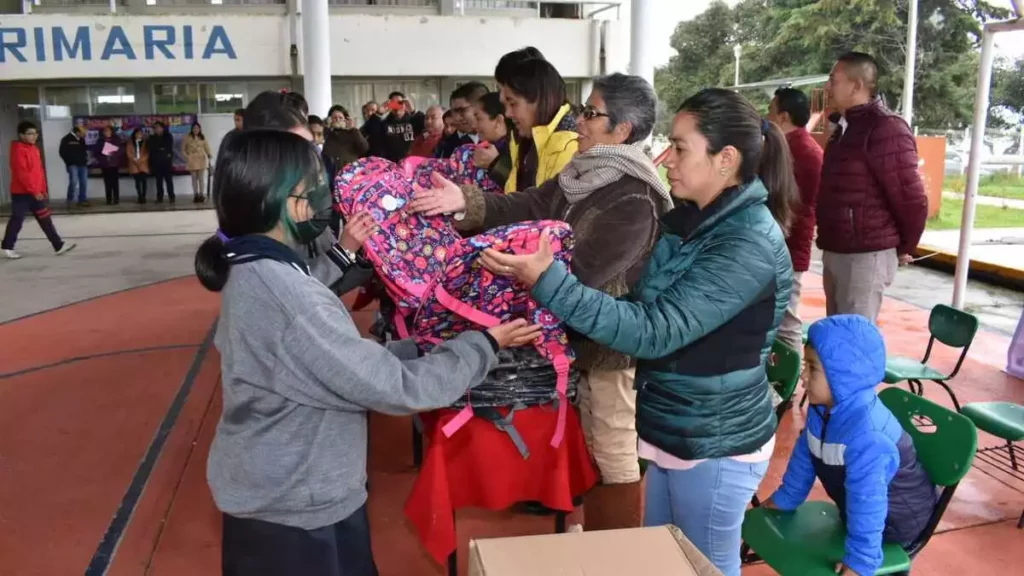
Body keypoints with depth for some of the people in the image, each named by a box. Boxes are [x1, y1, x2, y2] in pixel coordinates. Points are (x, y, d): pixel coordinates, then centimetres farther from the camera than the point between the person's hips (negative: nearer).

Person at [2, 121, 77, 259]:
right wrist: (34, 191, -22)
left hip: (36, 192, 8)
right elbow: (21, 173, -21)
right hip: (22, 193, -8)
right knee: (17, 220, 2)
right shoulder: (18, 150, -16)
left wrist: (42, 189, 15)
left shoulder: (35, 149, 11)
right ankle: (7, 248, 15)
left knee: (45, 219, 6)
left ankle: (58, 245, 6)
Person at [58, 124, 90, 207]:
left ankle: (82, 200, 11)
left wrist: (85, 159, 9)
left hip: (82, 164, 6)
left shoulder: (82, 139, 12)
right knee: (73, 181, -16)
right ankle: (70, 200, -5)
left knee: (84, 182, 4)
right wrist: (69, 162, -8)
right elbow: (62, 152, -7)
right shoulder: (67, 139, -6)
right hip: (72, 164, -6)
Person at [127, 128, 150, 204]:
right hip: (134, 165, 1)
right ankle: (139, 197, 0)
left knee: (143, 181, -8)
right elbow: (129, 153, 4)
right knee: (137, 181, -1)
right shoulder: (130, 143, 12)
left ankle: (143, 197, -6)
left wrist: (140, 160, -10)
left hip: (143, 164, -1)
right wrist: (135, 160, -10)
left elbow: (147, 153, 1)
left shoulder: (145, 142, 10)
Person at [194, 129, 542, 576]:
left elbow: (337, 361, 3)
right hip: (297, 510, -9)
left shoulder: (250, 272, 0)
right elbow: (395, 387, -26)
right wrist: (485, 344, -14)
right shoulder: (284, 292, -30)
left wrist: (421, 347, 0)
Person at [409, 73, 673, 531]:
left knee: (614, 457, 7)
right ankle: (595, 546, 41)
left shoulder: (634, 200, -24)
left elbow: (580, 270, -29)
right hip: (585, 335, 9)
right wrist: (466, 202, -19)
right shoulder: (582, 176, 4)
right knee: (593, 449, 23)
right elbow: (528, 206, -4)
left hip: (612, 344, -9)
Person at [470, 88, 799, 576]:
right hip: (678, 431, 8)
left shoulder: (749, 244, -25)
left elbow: (655, 331, -31)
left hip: (715, 444, -8)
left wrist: (548, 281, -35)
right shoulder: (692, 219, 3)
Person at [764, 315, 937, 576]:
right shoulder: (822, 409, -11)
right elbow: (803, 457, 3)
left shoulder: (866, 435, -38)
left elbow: (867, 504, -36)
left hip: (897, 519, -8)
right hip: (857, 506, 8)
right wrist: (782, 500, 12)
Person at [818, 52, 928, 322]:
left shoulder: (886, 128, -15)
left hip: (865, 256, -9)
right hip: (835, 253, 9)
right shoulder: (847, 128, 15)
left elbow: (912, 199, -16)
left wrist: (903, 248, -3)